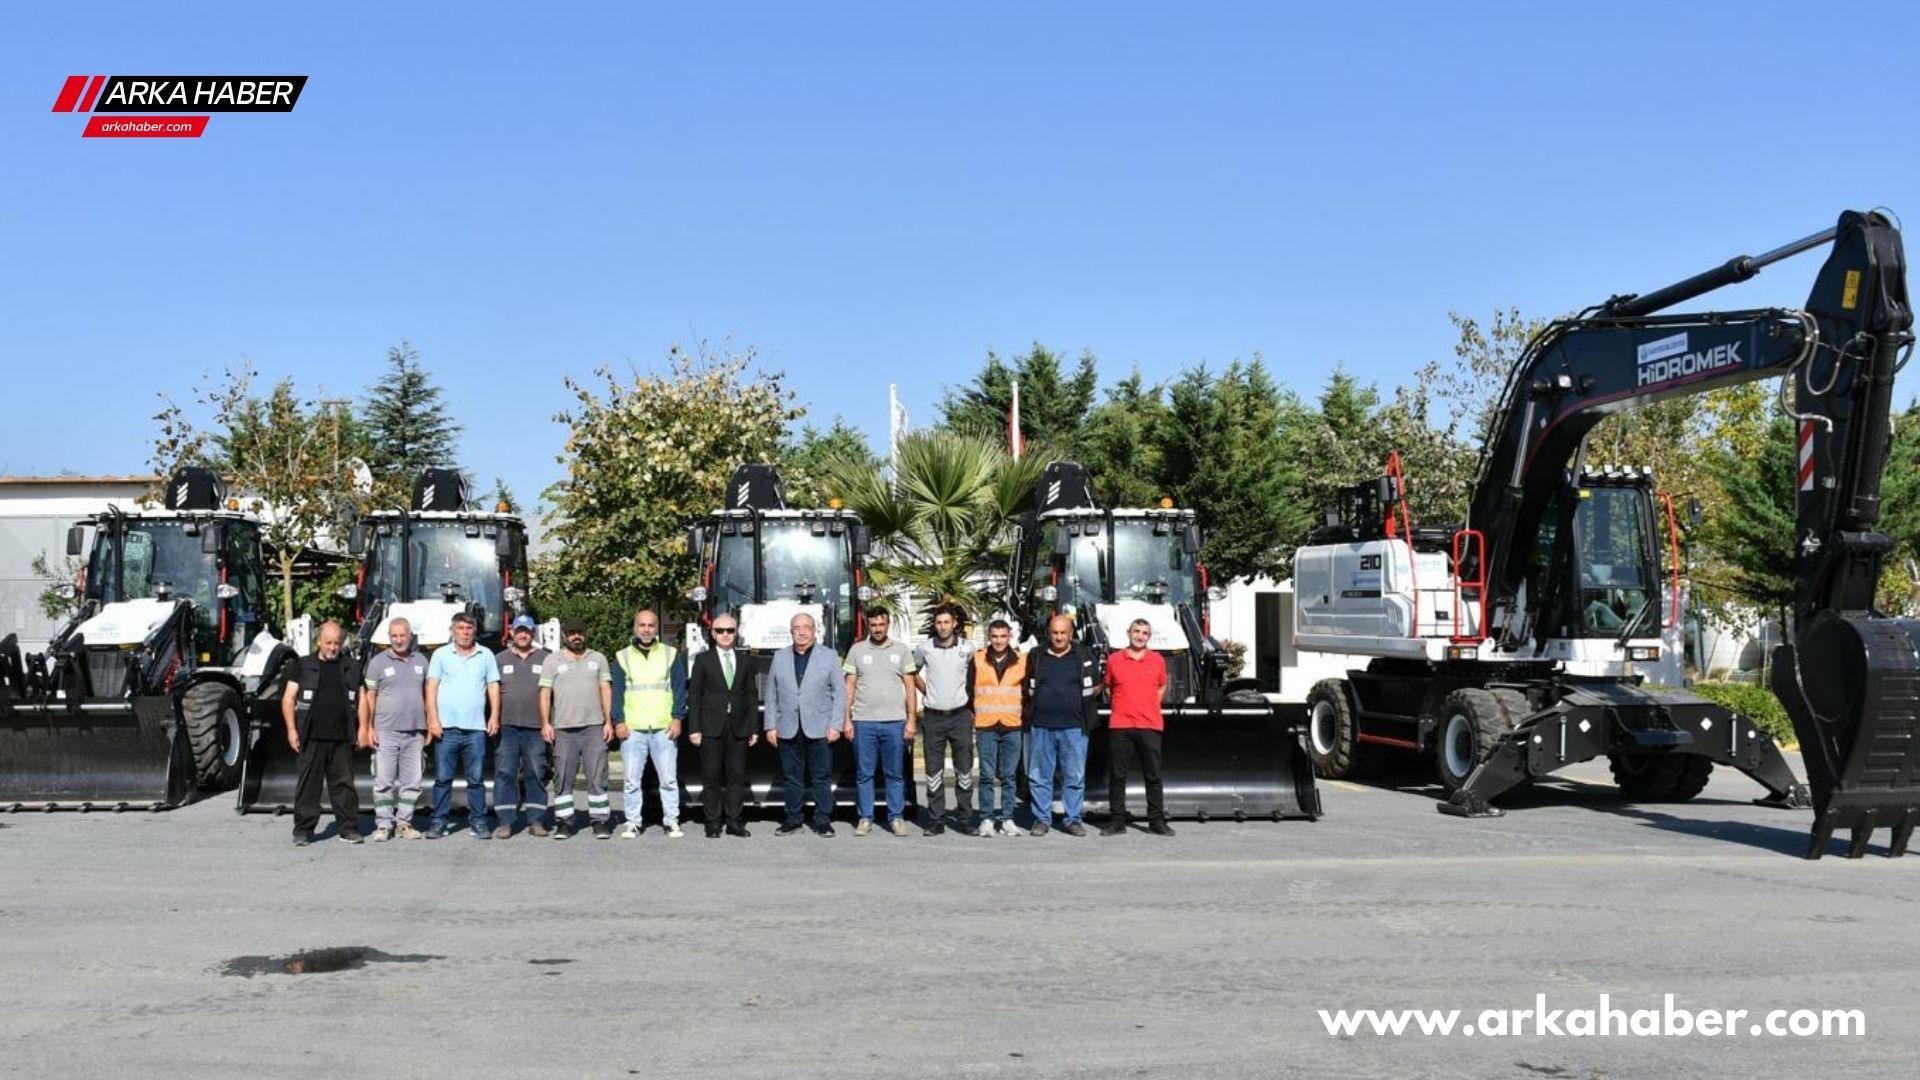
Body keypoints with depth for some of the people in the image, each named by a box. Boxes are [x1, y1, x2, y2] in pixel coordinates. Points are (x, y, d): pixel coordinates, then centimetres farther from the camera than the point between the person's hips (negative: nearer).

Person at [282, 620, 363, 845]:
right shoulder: (304, 666, 6)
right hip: (312, 738, -2)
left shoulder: (351, 667, 12)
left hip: (342, 738, 2)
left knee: (344, 784, 4)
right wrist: (291, 729, -4)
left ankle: (348, 828, 9)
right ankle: (303, 830, 6)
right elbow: (288, 698, 5)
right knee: (308, 784, 0)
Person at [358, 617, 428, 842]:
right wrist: (368, 728, -6)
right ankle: (383, 825, 4)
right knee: (384, 782, -2)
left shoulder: (421, 661, 12)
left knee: (411, 782, 5)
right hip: (386, 732, -3)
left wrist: (430, 726, 11)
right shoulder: (379, 662, 2)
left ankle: (404, 823, 12)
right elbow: (369, 697, 0)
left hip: (415, 732, 3)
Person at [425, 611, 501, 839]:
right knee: (443, 778, 1)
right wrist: (433, 719, -6)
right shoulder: (441, 655, 7)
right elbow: (431, 687, 3)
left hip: (476, 728, 1)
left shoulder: (486, 655, 11)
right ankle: (438, 822, 6)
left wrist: (494, 716, -1)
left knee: (476, 778, 3)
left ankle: (478, 821, 8)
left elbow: (493, 687, 10)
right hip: (446, 727, -1)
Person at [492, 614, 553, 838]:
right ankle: (504, 822, -1)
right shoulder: (500, 659, 12)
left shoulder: (545, 658, 9)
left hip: (536, 727, 0)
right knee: (504, 773, -4)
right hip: (507, 727, 0)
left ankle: (536, 820, 9)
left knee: (536, 774, 3)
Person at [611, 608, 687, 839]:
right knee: (632, 780, 1)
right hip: (632, 729, 1)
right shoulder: (622, 657, 10)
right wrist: (618, 721, -3)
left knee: (669, 779, -1)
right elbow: (616, 691, 8)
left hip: (664, 728, 0)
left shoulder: (671, 655, 9)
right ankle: (633, 822, 9)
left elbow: (679, 688, 7)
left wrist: (677, 718, -4)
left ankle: (671, 821, 6)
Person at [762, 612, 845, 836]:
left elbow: (839, 693, 2)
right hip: (788, 730, 2)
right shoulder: (780, 657, 11)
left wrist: (836, 725, -6)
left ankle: (823, 821, 8)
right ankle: (792, 820, 15)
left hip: (819, 730, -2)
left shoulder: (828, 656, 5)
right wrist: (770, 726, 3)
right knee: (791, 777, 6)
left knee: (822, 777, 1)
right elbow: (771, 694, 10)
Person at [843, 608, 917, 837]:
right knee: (864, 773, 4)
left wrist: (911, 720, 0)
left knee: (895, 774, 3)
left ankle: (896, 818, 10)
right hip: (863, 722, 0)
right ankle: (865, 818, 11)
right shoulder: (857, 650, 7)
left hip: (895, 722, 0)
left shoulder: (901, 650, 7)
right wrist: (847, 719, 0)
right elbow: (849, 686, 7)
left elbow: (909, 686, 6)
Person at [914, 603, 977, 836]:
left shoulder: (968, 648, -2)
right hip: (933, 717, 0)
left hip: (960, 716, 0)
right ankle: (936, 821, 9)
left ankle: (965, 820, 11)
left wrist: (969, 700, 9)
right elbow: (913, 672, 17)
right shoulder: (925, 648, -1)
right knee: (934, 773, 4)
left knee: (964, 771, 4)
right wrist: (926, 691, 9)